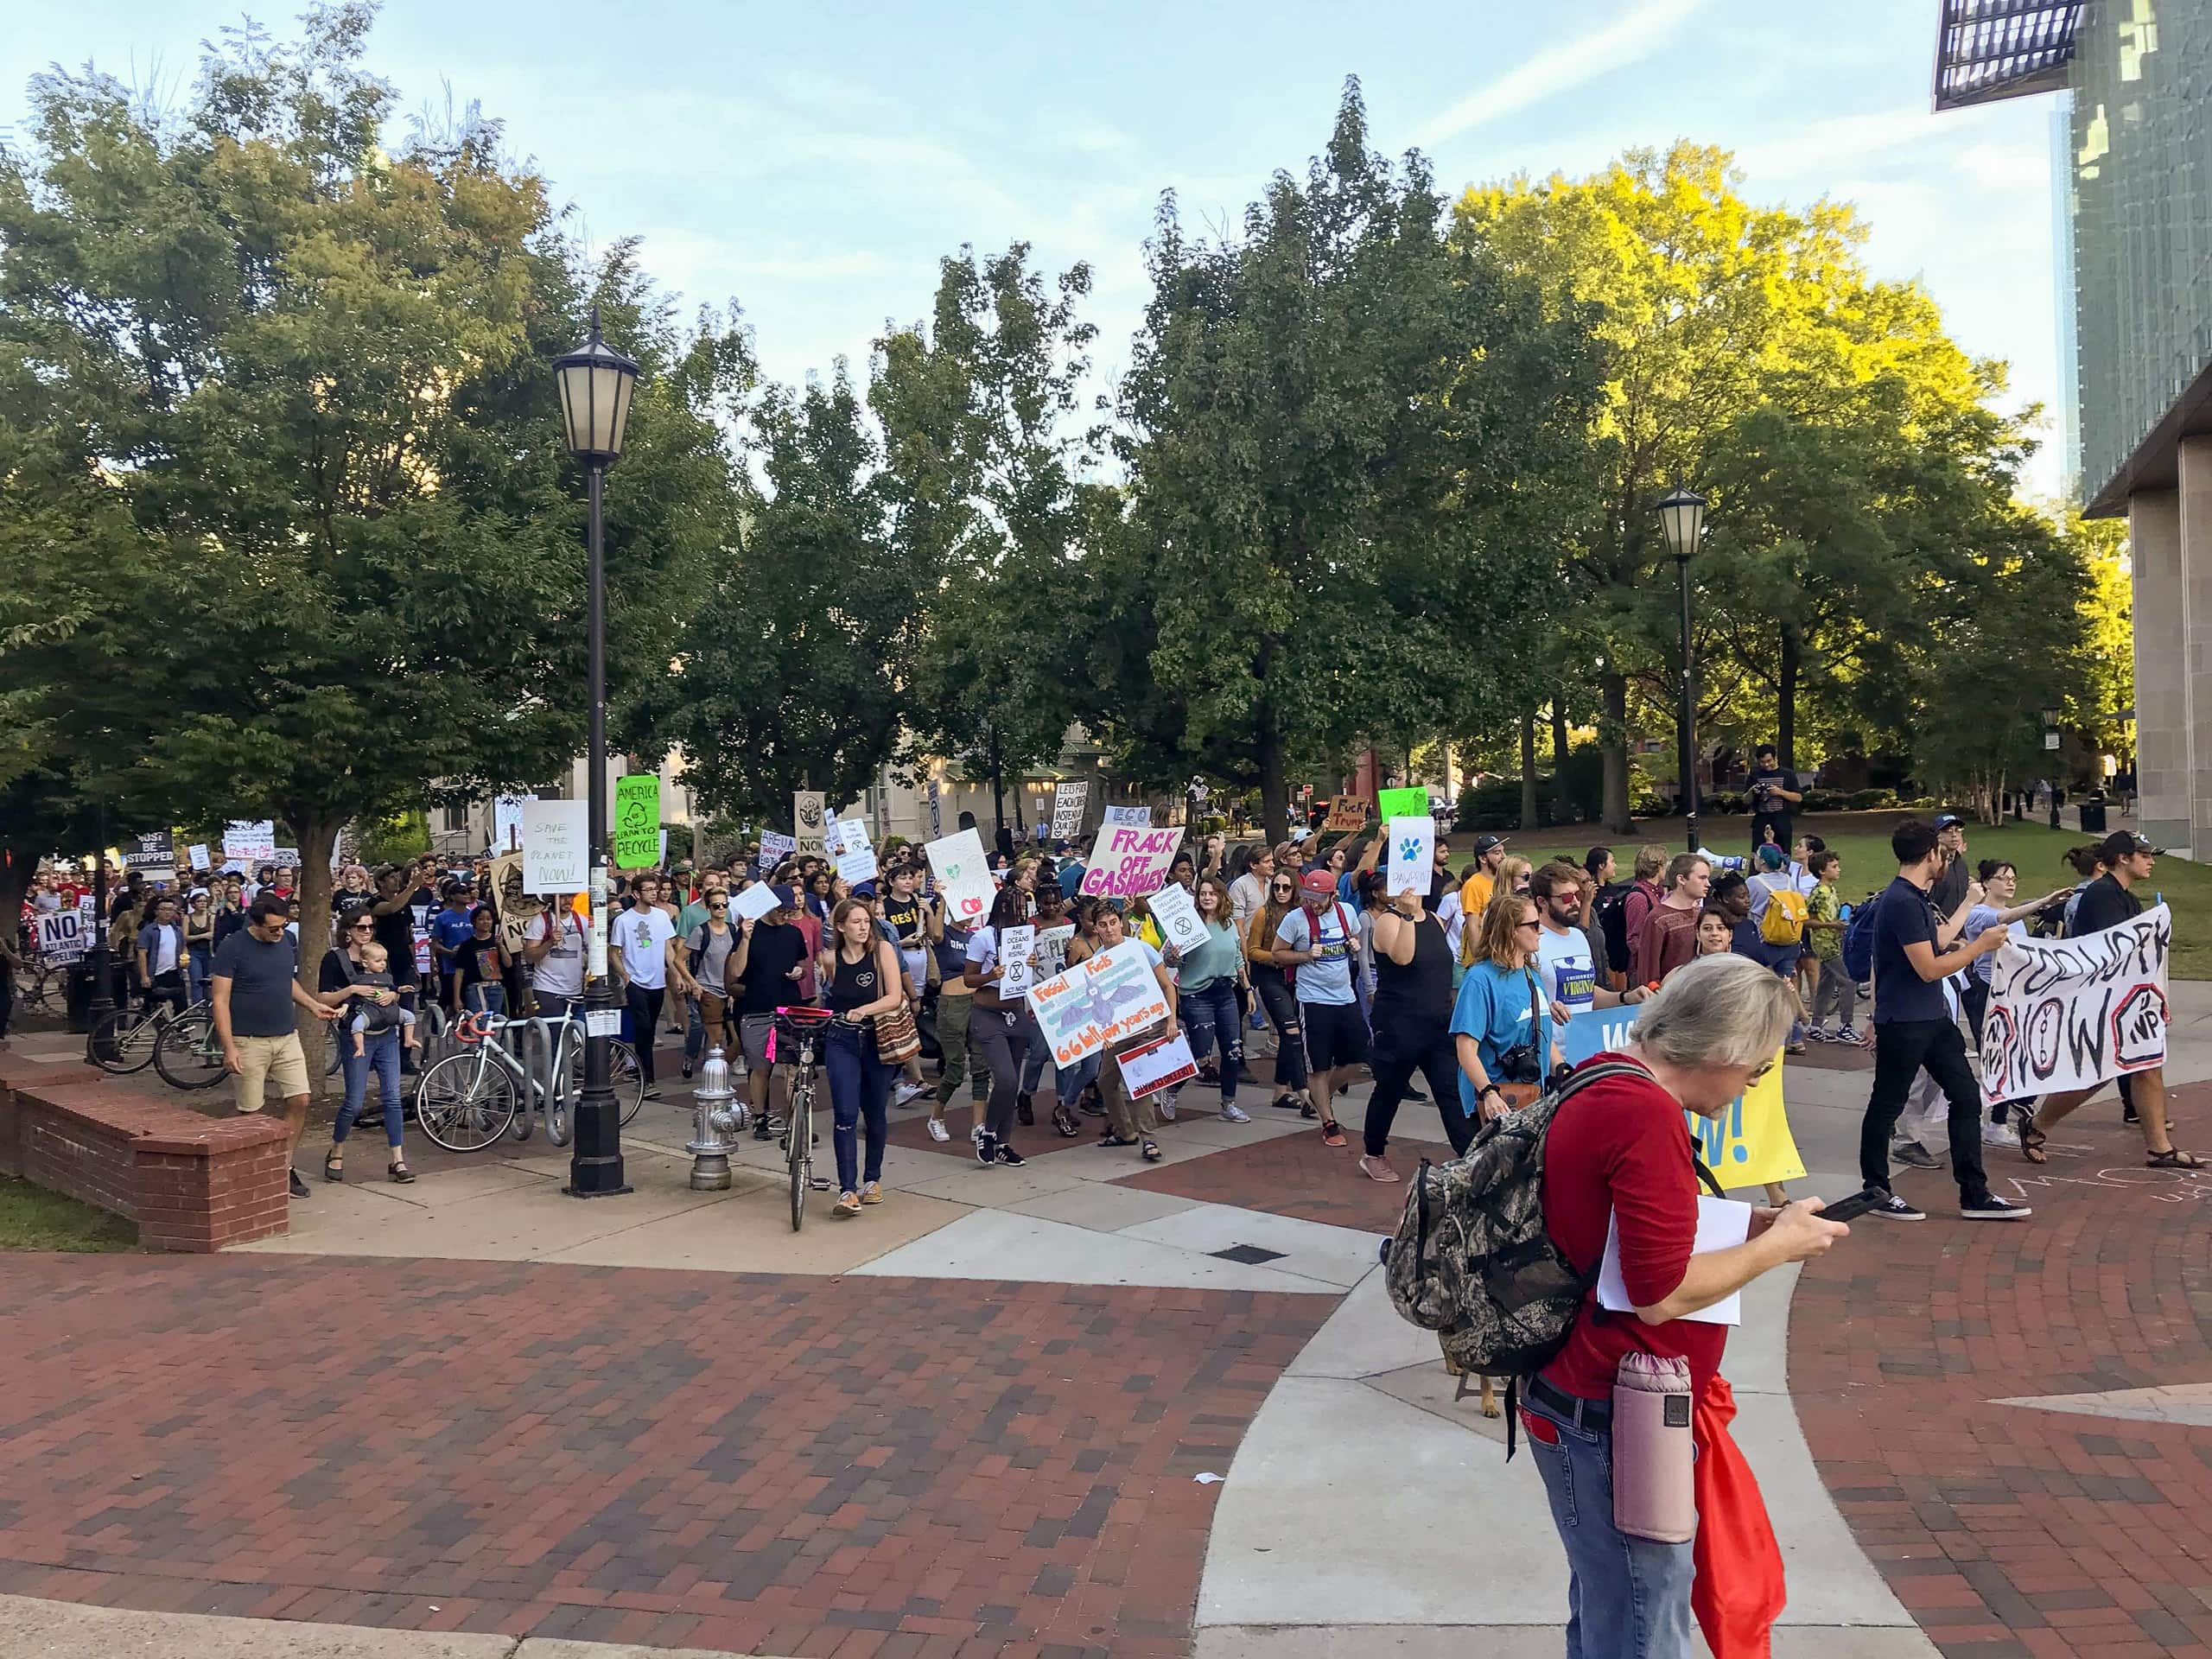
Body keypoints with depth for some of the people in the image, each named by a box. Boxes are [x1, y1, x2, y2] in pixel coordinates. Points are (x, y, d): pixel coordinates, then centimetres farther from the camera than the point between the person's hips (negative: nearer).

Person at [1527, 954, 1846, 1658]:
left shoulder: (1599, 1089, 8)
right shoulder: (1648, 1113, -22)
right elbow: (1663, 1295, -23)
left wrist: (1745, 1226, 8)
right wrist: (1777, 1246, -9)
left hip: (1585, 1403, 10)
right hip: (1612, 1417, -10)